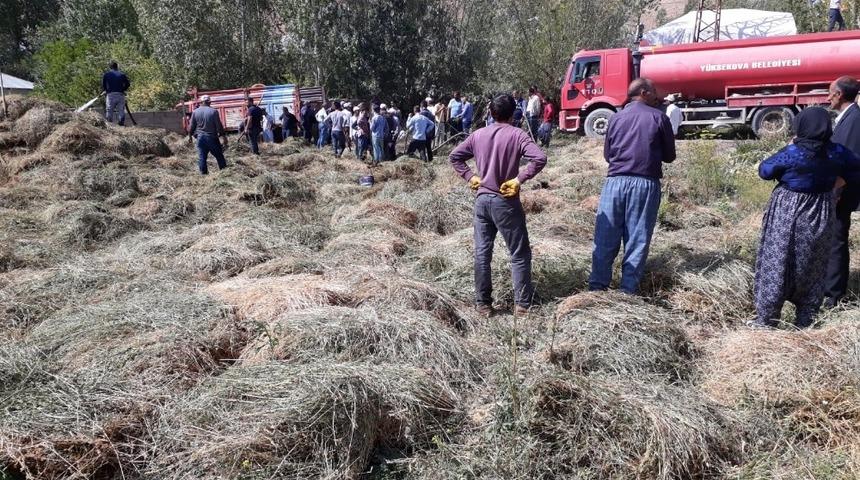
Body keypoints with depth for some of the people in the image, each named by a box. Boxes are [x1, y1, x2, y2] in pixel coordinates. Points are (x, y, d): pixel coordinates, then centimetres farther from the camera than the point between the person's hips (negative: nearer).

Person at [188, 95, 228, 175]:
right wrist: (224, 136, -1)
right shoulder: (213, 111, -8)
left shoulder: (195, 112, 2)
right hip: (212, 137, -3)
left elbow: (191, 126, 8)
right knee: (219, 156, 5)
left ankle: (204, 173, 7)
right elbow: (219, 126, -7)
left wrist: (190, 135, 21)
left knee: (202, 157, 7)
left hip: (200, 137, 3)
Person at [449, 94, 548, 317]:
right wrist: (519, 179, -14)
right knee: (520, 254, 6)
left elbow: (454, 157, 12)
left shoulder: (478, 135, 6)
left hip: (482, 200, 4)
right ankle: (523, 304, 8)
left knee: (482, 254, 9)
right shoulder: (517, 135, -7)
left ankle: (483, 303, 13)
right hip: (505, 202, -4)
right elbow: (540, 158, -21)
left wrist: (470, 176, 8)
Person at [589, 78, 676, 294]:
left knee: (605, 237, 5)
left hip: (616, 181, 2)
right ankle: (628, 290, 7)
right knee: (637, 239, 4)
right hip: (646, 183, -2)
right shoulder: (659, 118, 2)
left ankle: (597, 286, 6)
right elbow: (669, 156, 8)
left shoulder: (616, 117, 10)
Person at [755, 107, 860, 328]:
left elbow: (764, 171, -5)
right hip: (821, 215, 4)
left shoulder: (790, 153, -20)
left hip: (787, 215, -4)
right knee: (813, 267, 16)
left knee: (776, 264, 5)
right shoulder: (837, 152, -7)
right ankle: (805, 321, 25)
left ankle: (766, 320, 11)